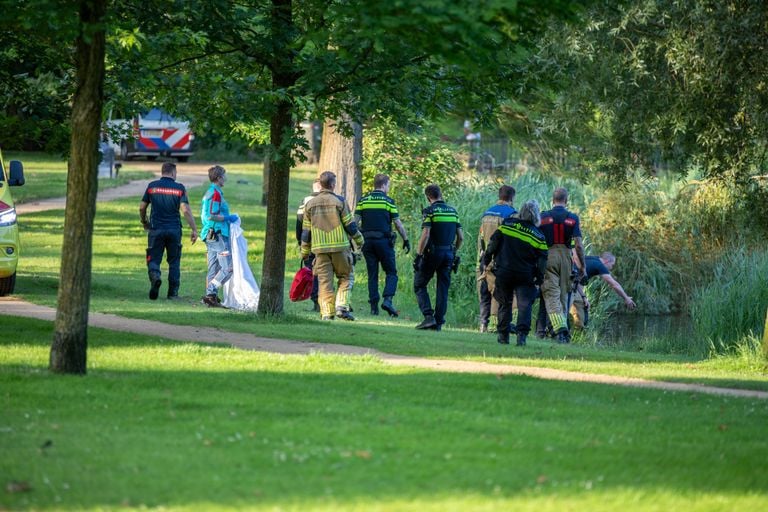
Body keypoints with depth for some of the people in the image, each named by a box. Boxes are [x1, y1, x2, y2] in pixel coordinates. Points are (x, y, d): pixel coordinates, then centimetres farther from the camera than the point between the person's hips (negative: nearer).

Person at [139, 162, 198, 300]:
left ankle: (155, 276, -27)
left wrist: (144, 222, 26)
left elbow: (142, 207, 8)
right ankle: (173, 292, 11)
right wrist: (194, 229, -7)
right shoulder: (179, 188, -2)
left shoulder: (152, 186, 2)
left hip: (156, 230, 0)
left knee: (153, 260, 4)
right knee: (174, 262, 12)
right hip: (174, 230, 0)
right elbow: (186, 210, -10)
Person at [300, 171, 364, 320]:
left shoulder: (310, 204, 5)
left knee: (324, 281, 4)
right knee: (345, 277, 10)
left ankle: (326, 313, -1)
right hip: (340, 247, -2)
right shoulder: (340, 201, -5)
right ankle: (342, 307, -5)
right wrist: (359, 240, 14)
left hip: (320, 248, 2)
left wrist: (305, 252, 17)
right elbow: (350, 225, -3)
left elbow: (306, 231, 9)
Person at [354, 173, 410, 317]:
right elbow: (397, 223, -2)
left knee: (372, 275, 9)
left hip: (367, 240, 3)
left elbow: (355, 221, 1)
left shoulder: (363, 201, 6)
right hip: (384, 240, -3)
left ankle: (374, 306, 4)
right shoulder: (388, 201, -3)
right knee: (391, 273, 5)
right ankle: (387, 300, -15)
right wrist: (406, 239, 7)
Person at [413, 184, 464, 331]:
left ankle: (428, 316, -8)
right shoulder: (453, 211, 10)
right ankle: (438, 322, 7)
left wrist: (418, 255, -12)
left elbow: (425, 236, -17)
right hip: (448, 254, 5)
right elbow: (461, 237, 11)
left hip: (432, 253, -5)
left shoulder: (430, 211, -8)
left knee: (419, 285, 6)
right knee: (443, 289, 9)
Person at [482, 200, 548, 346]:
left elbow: (493, 242, -1)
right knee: (525, 304, -1)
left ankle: (503, 335, 17)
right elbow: (542, 259, -4)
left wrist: (487, 259, 10)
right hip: (525, 276, -2)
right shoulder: (538, 236, -4)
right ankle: (522, 334, -17)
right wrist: (539, 277, 4)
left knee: (505, 303, 14)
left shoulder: (507, 224, -2)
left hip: (503, 272, 2)